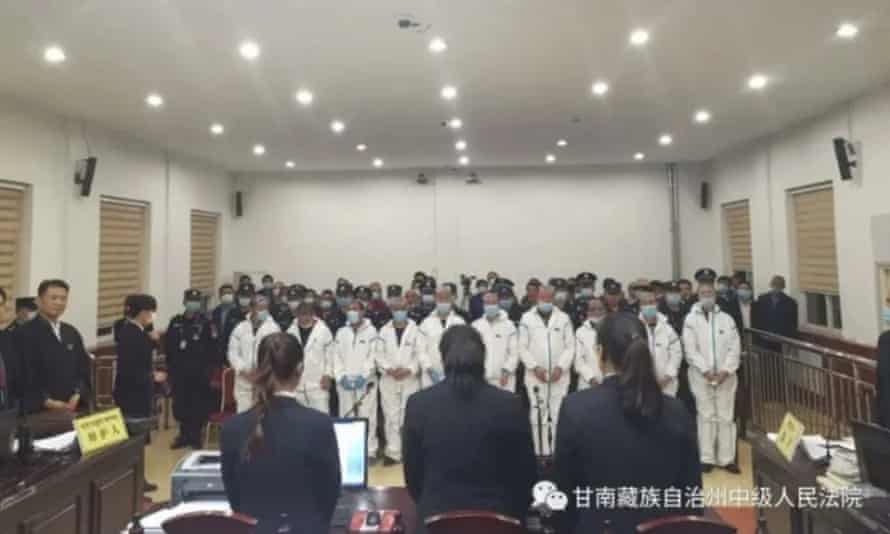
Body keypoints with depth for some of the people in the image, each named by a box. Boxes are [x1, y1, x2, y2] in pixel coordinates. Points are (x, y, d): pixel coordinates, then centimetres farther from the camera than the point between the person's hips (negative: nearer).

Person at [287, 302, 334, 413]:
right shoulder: (291, 331, 3)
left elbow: (330, 354, -2)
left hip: (318, 383, -3)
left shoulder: (323, 330, -6)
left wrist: (328, 375, -7)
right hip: (297, 384, 4)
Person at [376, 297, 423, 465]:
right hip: (389, 380, 2)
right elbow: (379, 355, 4)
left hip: (410, 380, -2)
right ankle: (393, 452, 12)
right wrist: (389, 369, -11)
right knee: (391, 417, 4)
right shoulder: (384, 331, 8)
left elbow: (421, 355, -4)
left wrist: (409, 370, -15)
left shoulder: (415, 330, 0)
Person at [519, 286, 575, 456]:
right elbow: (522, 348, -1)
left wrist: (561, 367, -11)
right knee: (538, 415, 2)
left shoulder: (564, 318, 3)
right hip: (535, 376, 0)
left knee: (557, 415, 2)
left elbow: (570, 346, 1)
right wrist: (535, 367, -11)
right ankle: (541, 453, 10)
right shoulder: (527, 318, 1)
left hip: (559, 376, 1)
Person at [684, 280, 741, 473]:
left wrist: (726, 370, -10)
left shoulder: (726, 318, 5)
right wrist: (706, 370, -14)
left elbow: (735, 347, 0)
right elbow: (691, 349, -7)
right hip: (701, 376, -2)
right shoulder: (691, 319, -2)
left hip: (725, 375, 2)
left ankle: (727, 458, 14)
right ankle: (707, 458, 13)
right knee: (706, 416, 5)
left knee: (726, 416, 6)